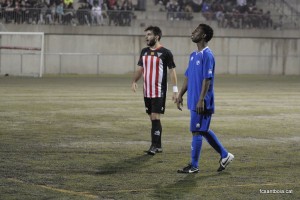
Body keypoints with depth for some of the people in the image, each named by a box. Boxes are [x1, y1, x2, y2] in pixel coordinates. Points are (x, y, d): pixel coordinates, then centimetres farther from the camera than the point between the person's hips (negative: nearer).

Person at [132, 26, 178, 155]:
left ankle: (154, 146, -11)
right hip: (147, 91, 6)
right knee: (153, 118, 10)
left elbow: (172, 70, -6)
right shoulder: (144, 51, 10)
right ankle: (158, 146, 18)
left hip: (159, 91, -6)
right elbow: (140, 68, 15)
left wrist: (175, 89, -10)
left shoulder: (165, 52, -8)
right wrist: (134, 81, -2)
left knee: (155, 117, -12)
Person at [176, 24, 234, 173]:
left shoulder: (207, 55, -14)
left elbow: (207, 79, -19)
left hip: (202, 103, -9)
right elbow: (187, 77, 20)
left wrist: (201, 100, -22)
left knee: (196, 131, -4)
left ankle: (194, 166, 2)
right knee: (203, 130, 15)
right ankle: (225, 155, 24)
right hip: (193, 100, 9)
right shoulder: (193, 55, 14)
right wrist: (180, 95, 16)